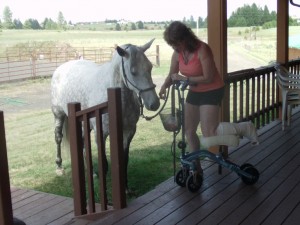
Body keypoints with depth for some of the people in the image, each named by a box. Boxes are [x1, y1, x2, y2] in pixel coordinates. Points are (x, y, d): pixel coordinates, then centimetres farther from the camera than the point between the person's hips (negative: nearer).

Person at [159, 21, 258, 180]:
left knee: (208, 134, -15)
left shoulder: (202, 49, -26)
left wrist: (184, 78, -25)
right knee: (189, 131, 9)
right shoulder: (177, 53, -5)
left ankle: (244, 128, 4)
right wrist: (164, 86, -17)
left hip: (212, 91, -7)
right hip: (194, 92, 8)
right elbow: (172, 75, 4)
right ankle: (196, 166, 24)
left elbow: (208, 78, -25)